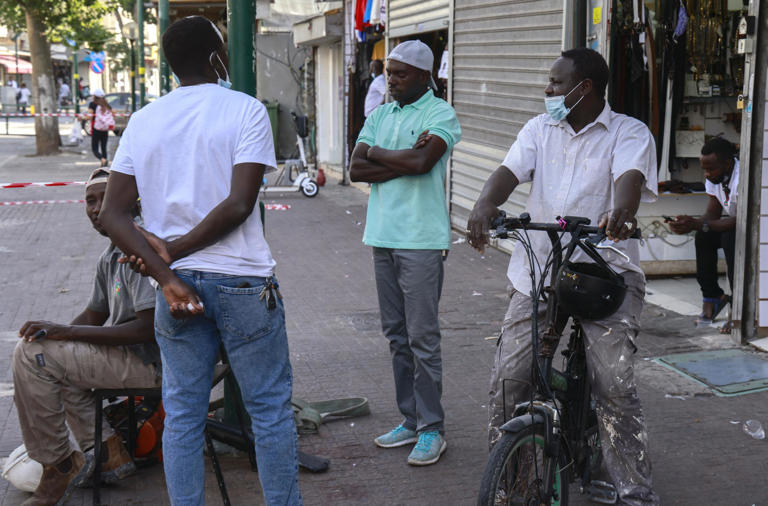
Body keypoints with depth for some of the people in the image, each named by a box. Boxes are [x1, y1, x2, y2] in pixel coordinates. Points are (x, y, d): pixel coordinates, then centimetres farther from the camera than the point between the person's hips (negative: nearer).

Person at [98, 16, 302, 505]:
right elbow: (240, 205, -17)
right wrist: (174, 250, -9)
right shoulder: (246, 110, -6)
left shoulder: (143, 121, 7)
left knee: (182, 414, 11)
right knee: (270, 407, 8)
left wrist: (164, 273, -8)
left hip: (177, 283, 4)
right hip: (242, 281, -4)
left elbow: (113, 213, 0)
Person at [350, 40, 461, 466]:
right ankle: (410, 419, 22)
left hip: (421, 240, -7)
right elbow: (356, 170, 4)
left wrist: (377, 153, -5)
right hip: (383, 237, 7)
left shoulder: (440, 114, -5)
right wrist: (403, 162, -9)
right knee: (396, 335, 12)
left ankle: (432, 429, 3)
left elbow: (422, 161, -21)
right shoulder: (380, 115, 15)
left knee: (422, 338, -5)